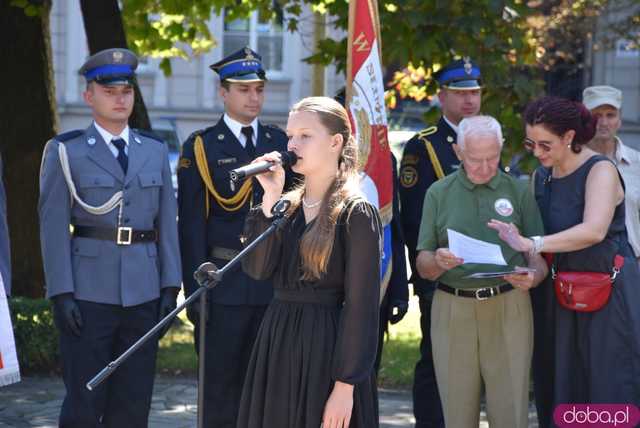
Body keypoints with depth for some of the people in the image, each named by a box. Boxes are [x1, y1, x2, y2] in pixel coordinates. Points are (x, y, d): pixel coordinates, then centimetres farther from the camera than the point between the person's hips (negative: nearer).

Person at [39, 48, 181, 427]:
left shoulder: (155, 151, 11)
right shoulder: (66, 151, 0)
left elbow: (167, 222, 11)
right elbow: (53, 226, -4)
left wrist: (170, 286, 3)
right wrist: (61, 293, -11)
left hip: (143, 293, 4)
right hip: (88, 292, -4)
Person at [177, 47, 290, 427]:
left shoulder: (282, 144, 11)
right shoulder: (201, 147, 0)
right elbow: (192, 226, -3)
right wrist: (195, 291, -9)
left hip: (275, 285, 4)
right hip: (224, 286, -3)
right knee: (221, 390, 2)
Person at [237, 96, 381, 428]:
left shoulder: (355, 213, -9)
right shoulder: (288, 205, 11)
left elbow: (360, 307, -13)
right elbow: (257, 268, -4)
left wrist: (345, 386, -18)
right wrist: (270, 199, -8)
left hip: (328, 348, -6)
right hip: (277, 345, 6)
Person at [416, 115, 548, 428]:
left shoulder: (519, 191, 7)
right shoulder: (439, 193, 8)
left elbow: (539, 258, 6)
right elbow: (423, 267, 7)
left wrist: (532, 277, -17)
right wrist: (437, 261, -16)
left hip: (508, 309, -1)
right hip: (452, 309, 1)